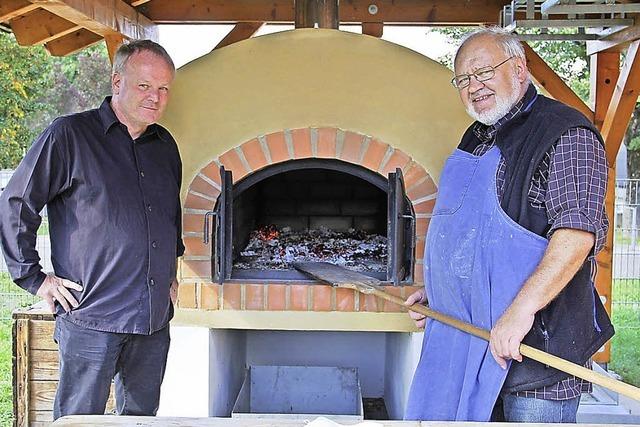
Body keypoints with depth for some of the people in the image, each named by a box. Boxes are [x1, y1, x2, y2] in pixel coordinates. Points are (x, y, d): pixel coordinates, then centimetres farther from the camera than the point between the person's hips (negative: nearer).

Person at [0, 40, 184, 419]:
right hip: (91, 319, -6)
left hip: (154, 320, 6)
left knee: (143, 417, 16)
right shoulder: (69, 135, -6)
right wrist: (34, 278, -6)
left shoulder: (165, 145, 13)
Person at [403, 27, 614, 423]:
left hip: (536, 337, -8)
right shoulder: (476, 139, 17)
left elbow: (577, 232, -23)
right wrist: (437, 291, 20)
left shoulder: (565, 133, -11)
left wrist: (521, 309, -29)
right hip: (467, 332, 8)